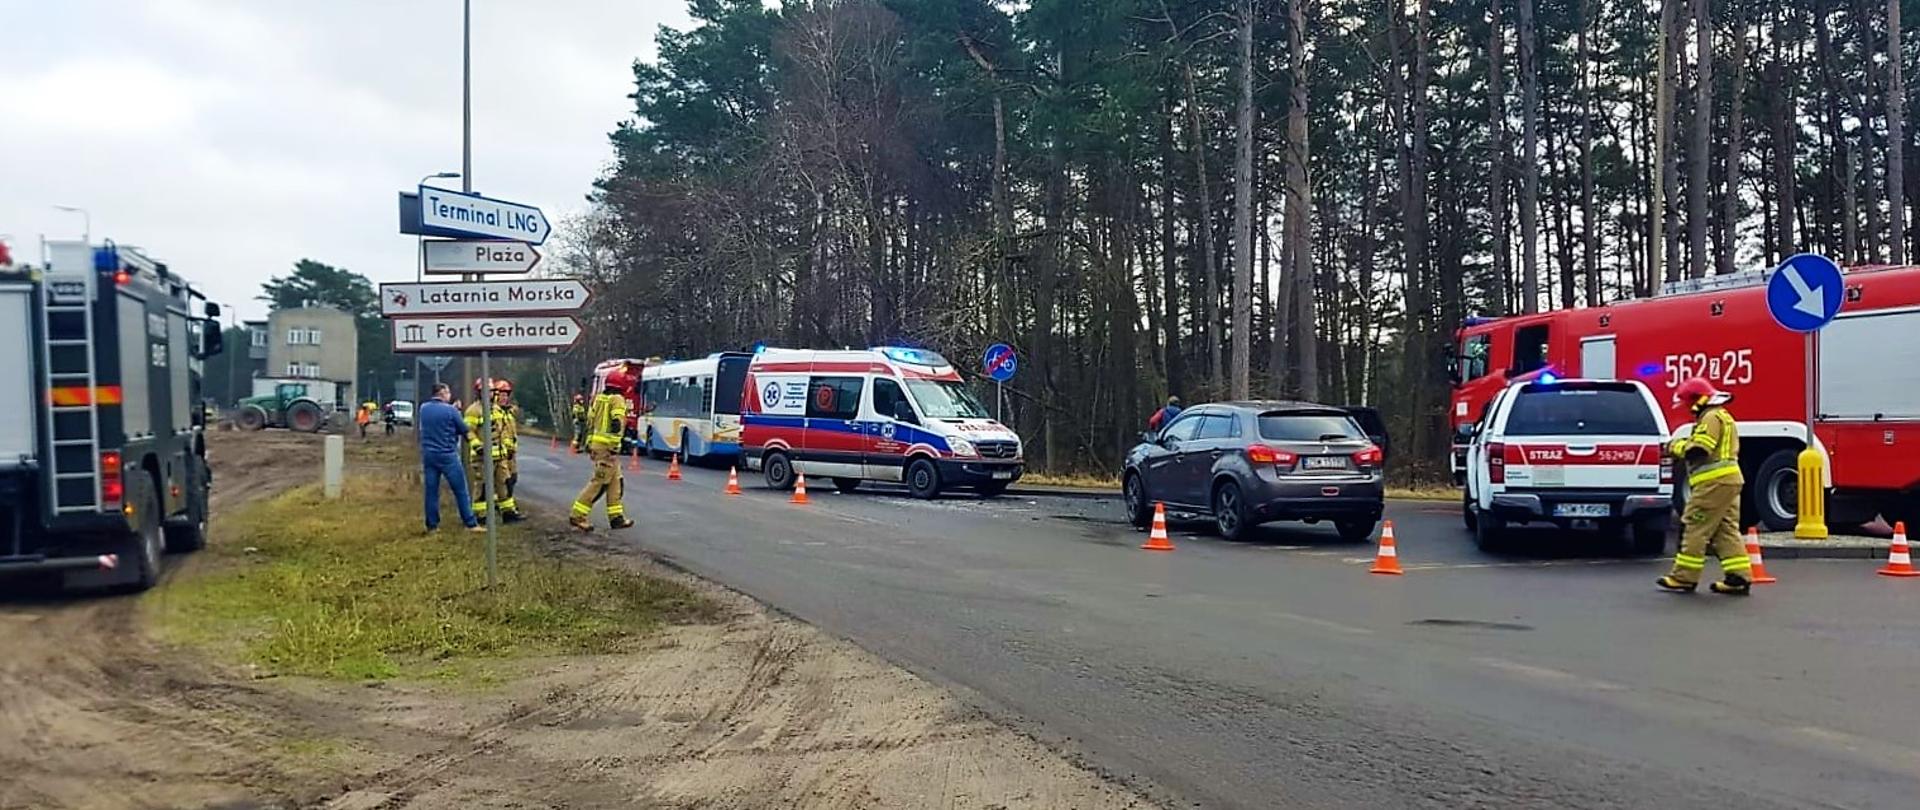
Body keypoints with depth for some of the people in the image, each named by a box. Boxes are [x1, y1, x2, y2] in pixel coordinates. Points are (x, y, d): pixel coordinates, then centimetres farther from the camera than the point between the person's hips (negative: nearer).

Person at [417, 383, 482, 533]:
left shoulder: (423, 408, 4)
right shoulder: (450, 410, -11)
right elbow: (464, 430, -4)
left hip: (428, 454, 5)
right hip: (447, 455, -5)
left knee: (431, 491, 9)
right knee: (461, 490, 0)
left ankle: (432, 525, 11)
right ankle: (471, 523, 1)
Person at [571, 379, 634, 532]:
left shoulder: (598, 398, 16)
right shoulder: (617, 399, -9)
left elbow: (590, 421, 18)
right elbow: (617, 424, -20)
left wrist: (589, 442, 23)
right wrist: (615, 446, -22)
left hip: (595, 444, 9)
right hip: (607, 446, -9)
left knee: (615, 481, 13)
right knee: (599, 482, -7)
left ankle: (616, 517, 14)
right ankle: (578, 516, -7)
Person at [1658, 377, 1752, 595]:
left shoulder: (1712, 417, -11)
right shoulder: (1723, 417, 23)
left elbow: (1698, 451, -20)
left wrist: (1676, 446, -4)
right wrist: (1685, 443, 12)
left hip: (1714, 482, -10)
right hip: (1728, 481, 10)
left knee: (1695, 528, -6)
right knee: (1727, 531, 8)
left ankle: (1684, 577, -4)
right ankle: (1738, 577, 4)